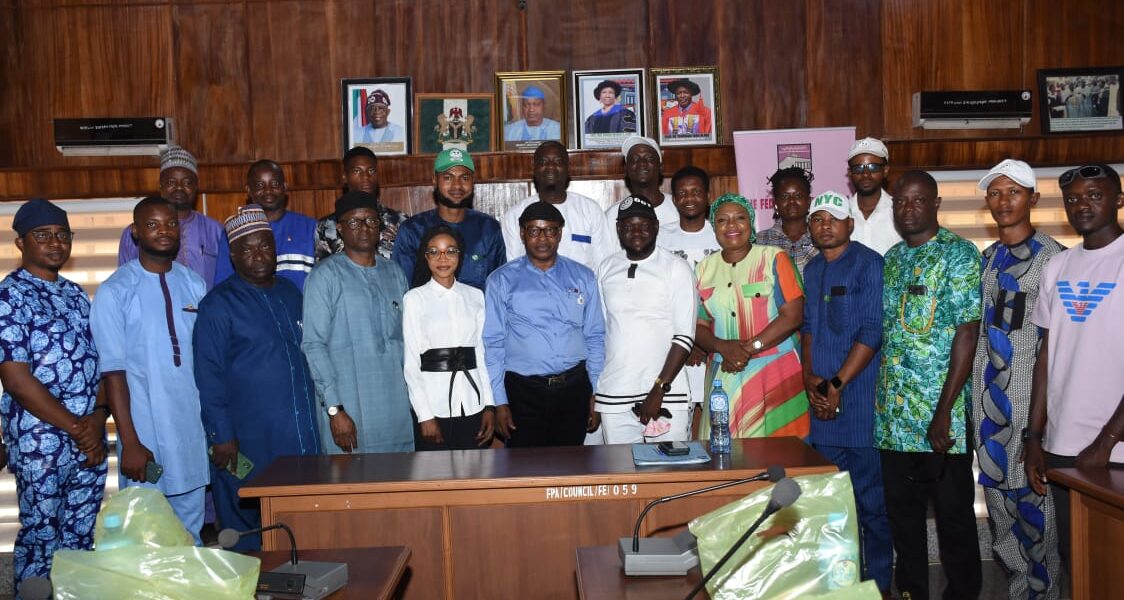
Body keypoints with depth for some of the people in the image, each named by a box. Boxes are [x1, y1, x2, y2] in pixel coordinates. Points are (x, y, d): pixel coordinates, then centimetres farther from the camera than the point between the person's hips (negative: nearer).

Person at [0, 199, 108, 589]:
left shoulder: (75, 294, 11)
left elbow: (100, 361, 9)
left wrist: (97, 418, -8)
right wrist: (75, 428, -13)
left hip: (91, 439, 6)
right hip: (40, 444, -6)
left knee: (82, 537, 14)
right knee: (40, 540, 6)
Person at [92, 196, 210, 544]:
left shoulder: (194, 285, 7)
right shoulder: (115, 292, -6)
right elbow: (113, 371, -8)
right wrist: (129, 442, -12)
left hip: (193, 427, 4)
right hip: (146, 432, -4)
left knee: (191, 528, 11)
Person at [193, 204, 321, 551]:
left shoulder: (290, 293, 12)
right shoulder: (219, 304, -5)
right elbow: (208, 376, -8)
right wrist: (222, 436, -12)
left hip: (302, 436, 5)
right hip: (250, 442, -5)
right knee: (249, 535, 4)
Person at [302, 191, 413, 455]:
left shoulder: (394, 272, 13)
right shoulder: (325, 276, -3)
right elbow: (313, 346, -6)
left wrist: (415, 398, 8)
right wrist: (334, 409, -12)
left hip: (397, 410, 5)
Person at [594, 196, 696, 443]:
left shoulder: (676, 268, -3)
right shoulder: (606, 269, 8)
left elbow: (685, 337, -7)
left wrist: (659, 390, -13)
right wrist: (593, 396, 9)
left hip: (667, 396, -3)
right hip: (613, 398, 3)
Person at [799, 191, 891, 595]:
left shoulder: (869, 264, -6)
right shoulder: (811, 270, 14)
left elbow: (872, 332, -12)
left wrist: (836, 385, -13)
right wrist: (809, 378, -2)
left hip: (859, 402, -6)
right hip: (821, 405, 6)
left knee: (871, 500, 1)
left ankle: (878, 584, 13)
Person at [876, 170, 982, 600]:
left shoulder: (959, 254, -6)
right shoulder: (890, 260, 12)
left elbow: (967, 333, -12)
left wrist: (944, 412, -17)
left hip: (941, 415, -5)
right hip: (892, 414, 6)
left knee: (954, 514, 5)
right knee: (902, 511, 13)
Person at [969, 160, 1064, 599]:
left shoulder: (1052, 257, -5)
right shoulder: (986, 259, 13)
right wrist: (968, 391, 12)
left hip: (1029, 389, -6)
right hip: (987, 393, 6)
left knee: (1032, 495, -2)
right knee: (996, 487, 10)